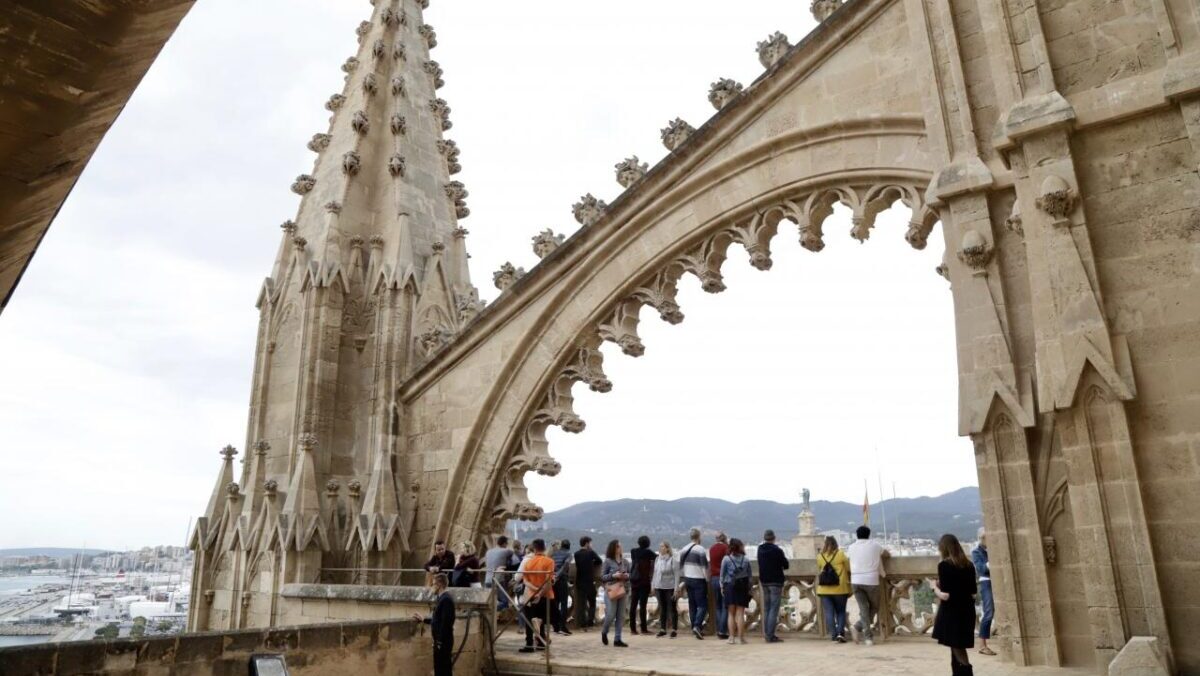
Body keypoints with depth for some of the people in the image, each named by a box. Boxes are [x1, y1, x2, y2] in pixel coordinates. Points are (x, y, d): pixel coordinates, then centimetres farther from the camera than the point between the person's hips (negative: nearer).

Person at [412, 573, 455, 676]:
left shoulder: (446, 599, -19)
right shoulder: (441, 598, 13)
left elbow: (446, 622, -23)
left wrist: (440, 641, -22)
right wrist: (423, 619, 24)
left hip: (443, 641, -10)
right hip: (439, 640, 10)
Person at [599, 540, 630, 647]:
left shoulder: (624, 561, 8)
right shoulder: (608, 561, -4)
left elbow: (630, 574, 16)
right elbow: (602, 577, -5)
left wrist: (627, 576, -7)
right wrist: (613, 575, -17)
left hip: (623, 590, 4)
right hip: (611, 591, -4)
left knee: (621, 616, 4)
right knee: (610, 615, -4)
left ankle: (617, 639, 12)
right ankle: (604, 632, 25)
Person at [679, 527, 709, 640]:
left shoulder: (684, 550, 7)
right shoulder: (700, 549, -14)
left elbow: (681, 565, 14)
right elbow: (705, 567, -15)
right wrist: (708, 579, -6)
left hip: (687, 579, 6)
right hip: (699, 580, -6)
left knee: (692, 605, 13)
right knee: (702, 605, -4)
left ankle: (694, 628, 15)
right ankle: (697, 626, -20)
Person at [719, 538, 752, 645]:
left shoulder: (726, 559, -3)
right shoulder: (745, 560, 1)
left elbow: (722, 574, -1)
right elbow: (749, 576, 3)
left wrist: (722, 587, 8)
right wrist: (749, 589, 9)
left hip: (730, 586, -1)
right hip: (742, 587, 1)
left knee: (731, 613, 8)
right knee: (740, 613, 3)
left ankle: (732, 637, 7)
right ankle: (740, 637, 3)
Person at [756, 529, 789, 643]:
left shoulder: (760, 550, 6)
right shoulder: (777, 550, -13)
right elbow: (786, 565, -6)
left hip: (764, 581, 6)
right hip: (776, 582, -6)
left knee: (766, 609, 12)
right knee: (774, 609, -6)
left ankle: (767, 633, 12)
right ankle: (770, 635, -10)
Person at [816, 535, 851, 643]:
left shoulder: (819, 556, 1)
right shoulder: (841, 554, -4)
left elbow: (819, 571, 10)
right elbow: (848, 569, 2)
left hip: (824, 590, 1)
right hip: (840, 589, -1)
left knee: (829, 613, 6)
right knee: (841, 612, 13)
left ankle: (833, 635, 2)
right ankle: (841, 633, -2)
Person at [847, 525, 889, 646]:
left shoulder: (852, 547, 8)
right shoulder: (875, 545, 5)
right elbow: (887, 555, 20)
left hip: (856, 581, 2)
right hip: (871, 581, -2)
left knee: (863, 608, 6)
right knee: (874, 607, 13)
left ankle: (867, 636, -5)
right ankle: (858, 627, -1)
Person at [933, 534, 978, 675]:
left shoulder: (944, 565, -14)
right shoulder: (969, 565, 6)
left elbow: (945, 596, -18)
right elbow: (973, 594, 9)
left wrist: (935, 587, 0)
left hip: (951, 612, -6)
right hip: (967, 611, 7)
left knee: (957, 649, 3)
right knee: (959, 648, 16)